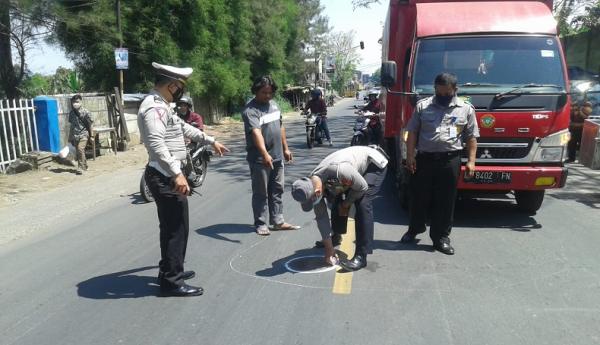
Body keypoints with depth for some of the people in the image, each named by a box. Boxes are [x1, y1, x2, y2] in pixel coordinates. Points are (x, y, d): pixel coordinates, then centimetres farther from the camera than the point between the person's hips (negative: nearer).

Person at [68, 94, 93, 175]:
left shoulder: (85, 112, -7)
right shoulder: (71, 113, 8)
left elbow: (89, 124, -2)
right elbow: (72, 125, 16)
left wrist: (91, 135, 0)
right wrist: (70, 137, 19)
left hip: (83, 134, -5)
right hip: (75, 135, 6)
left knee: (80, 149, -20)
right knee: (78, 151, 9)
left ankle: (80, 168, -16)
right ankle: (84, 166, 26)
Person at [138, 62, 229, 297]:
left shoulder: (162, 106, 17)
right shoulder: (154, 107, -17)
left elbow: (182, 127, 29)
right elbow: (157, 144, -29)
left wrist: (210, 140, 33)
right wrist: (176, 174, -35)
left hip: (167, 176, 11)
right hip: (165, 177, -11)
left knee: (172, 226, 19)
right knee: (176, 228, -4)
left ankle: (170, 271, 33)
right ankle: (172, 281, 5)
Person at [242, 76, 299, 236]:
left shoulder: (273, 104, 10)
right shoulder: (250, 110, -17)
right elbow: (256, 133, -32)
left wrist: (285, 148, 17)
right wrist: (265, 154, -44)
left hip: (277, 157, 8)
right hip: (259, 160, -7)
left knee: (277, 191, 14)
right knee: (261, 193, 3)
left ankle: (277, 221, 24)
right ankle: (260, 224, 13)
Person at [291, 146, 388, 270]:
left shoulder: (339, 171, -43)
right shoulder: (312, 185, -17)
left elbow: (362, 187, -26)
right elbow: (321, 217, -9)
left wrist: (346, 204, -10)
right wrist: (329, 247, -6)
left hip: (374, 163, -6)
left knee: (362, 204, -22)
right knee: (337, 202, 6)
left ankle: (361, 256, -19)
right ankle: (336, 236, 34)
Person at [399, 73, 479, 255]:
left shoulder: (466, 109, 6)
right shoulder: (422, 106, 6)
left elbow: (472, 137, 6)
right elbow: (412, 132, 5)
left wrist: (471, 161, -2)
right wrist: (410, 155, -3)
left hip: (450, 161, 0)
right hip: (424, 159, 1)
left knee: (445, 201, 5)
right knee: (419, 197, 11)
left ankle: (441, 237, 17)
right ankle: (414, 229, 31)